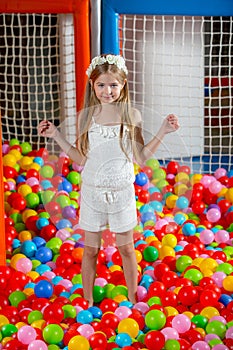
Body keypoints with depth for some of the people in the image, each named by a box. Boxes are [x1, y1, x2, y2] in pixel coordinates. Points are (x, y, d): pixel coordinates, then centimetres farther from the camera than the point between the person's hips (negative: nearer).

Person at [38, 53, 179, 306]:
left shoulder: (132, 115, -7)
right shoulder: (86, 115, -5)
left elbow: (141, 157, -3)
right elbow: (81, 158, 0)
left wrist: (162, 133, -12)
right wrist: (56, 136, -7)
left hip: (122, 191, -1)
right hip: (92, 191, 1)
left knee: (126, 248, 13)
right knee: (90, 250, 11)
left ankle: (133, 300, 29)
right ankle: (88, 302, 27)